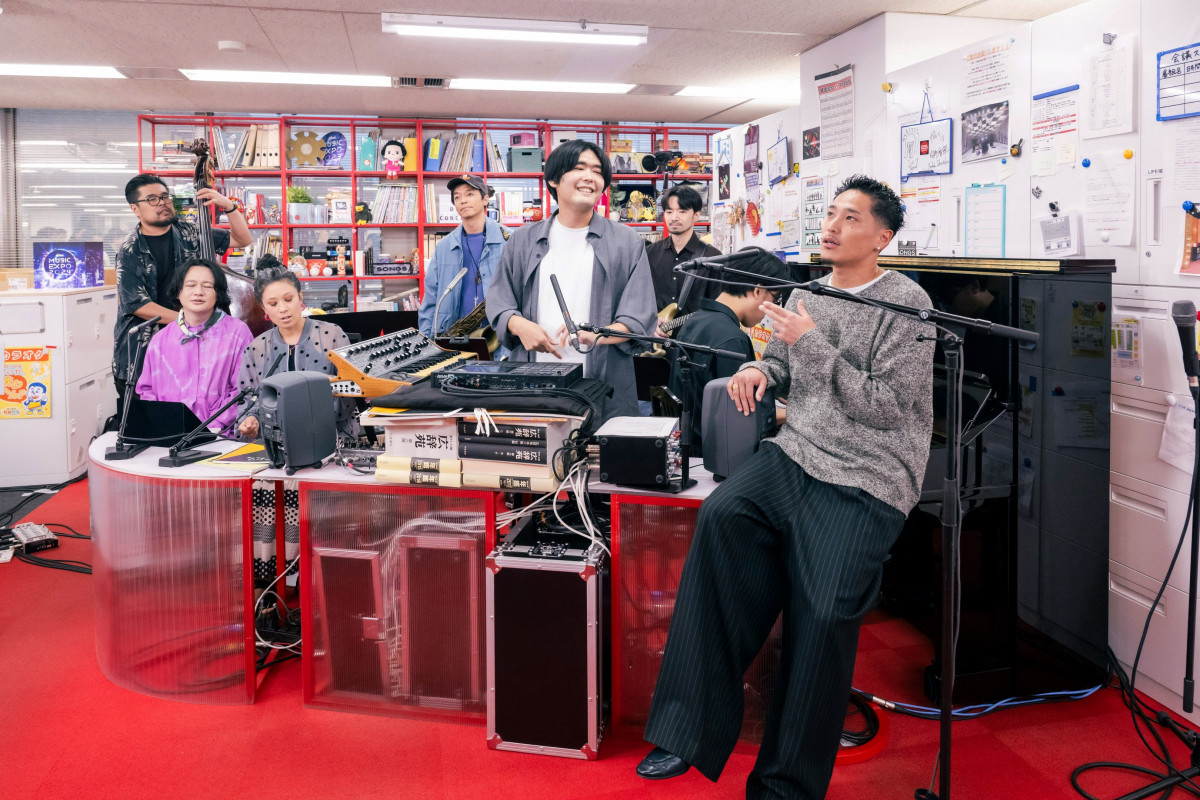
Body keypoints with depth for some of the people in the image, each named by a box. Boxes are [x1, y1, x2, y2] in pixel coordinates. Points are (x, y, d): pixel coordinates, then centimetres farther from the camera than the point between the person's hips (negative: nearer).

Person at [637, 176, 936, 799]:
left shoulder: (906, 304, -2)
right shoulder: (806, 295, 17)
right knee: (721, 515, -25)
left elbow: (887, 408, -10)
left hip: (867, 481, -4)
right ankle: (691, 730, -20)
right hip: (794, 454, 5)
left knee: (823, 611, -22)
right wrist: (760, 369, 7)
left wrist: (812, 344, -11)